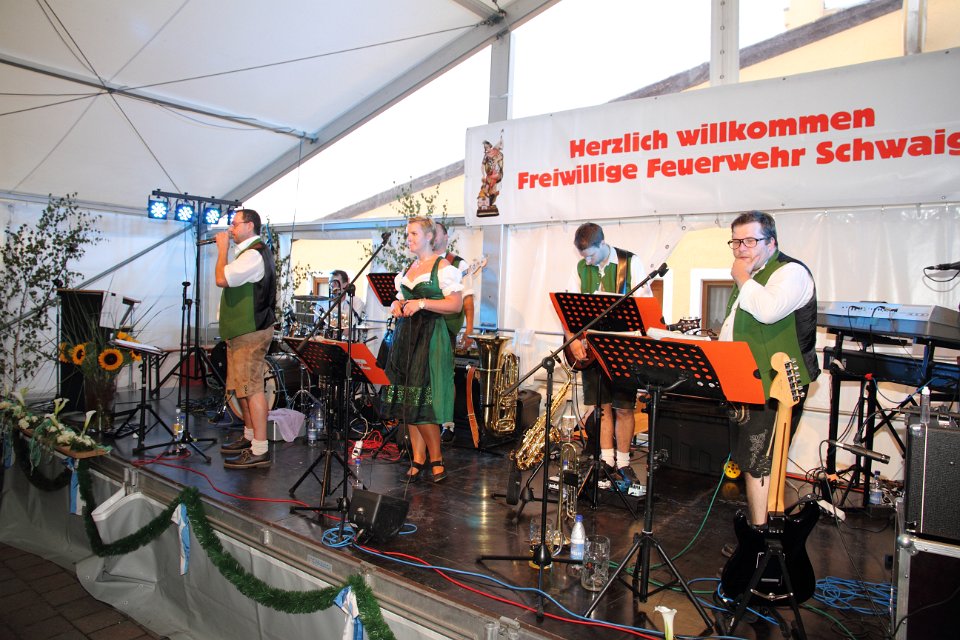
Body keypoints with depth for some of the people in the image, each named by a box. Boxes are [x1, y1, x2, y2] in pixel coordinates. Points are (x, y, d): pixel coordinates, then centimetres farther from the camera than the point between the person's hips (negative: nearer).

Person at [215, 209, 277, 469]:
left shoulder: (254, 254, -15)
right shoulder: (252, 252, 19)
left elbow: (222, 279, -22)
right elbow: (229, 281, 22)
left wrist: (223, 248, -12)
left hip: (251, 332, -11)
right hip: (242, 331, 11)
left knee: (252, 389, -10)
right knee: (241, 387, 18)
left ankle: (259, 450, -8)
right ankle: (249, 437, 30)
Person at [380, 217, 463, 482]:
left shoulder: (443, 266, -4)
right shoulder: (408, 268, 17)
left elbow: (456, 304, -11)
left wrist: (422, 303, -19)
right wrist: (396, 305, 4)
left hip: (430, 337, -7)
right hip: (405, 335, 7)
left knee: (421, 403, -10)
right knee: (406, 400, 5)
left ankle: (436, 458, 7)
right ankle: (418, 458, 14)